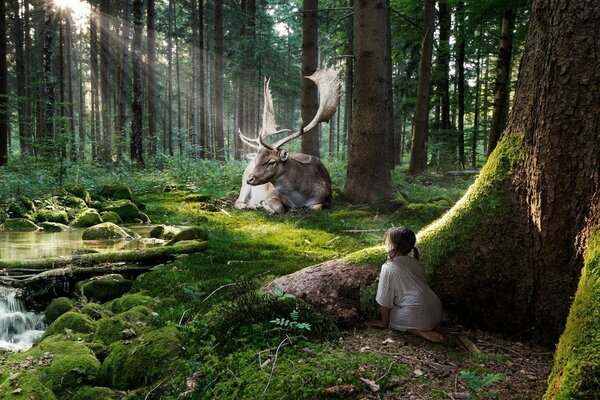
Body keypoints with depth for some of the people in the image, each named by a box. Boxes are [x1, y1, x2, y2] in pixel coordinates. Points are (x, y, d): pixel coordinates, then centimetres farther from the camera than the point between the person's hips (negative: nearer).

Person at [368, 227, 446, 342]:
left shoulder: (388, 268, -8)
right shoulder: (415, 262, 12)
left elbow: (384, 301, -3)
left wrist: (384, 323, 10)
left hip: (417, 316, -7)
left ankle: (419, 331, -4)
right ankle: (434, 326, 10)